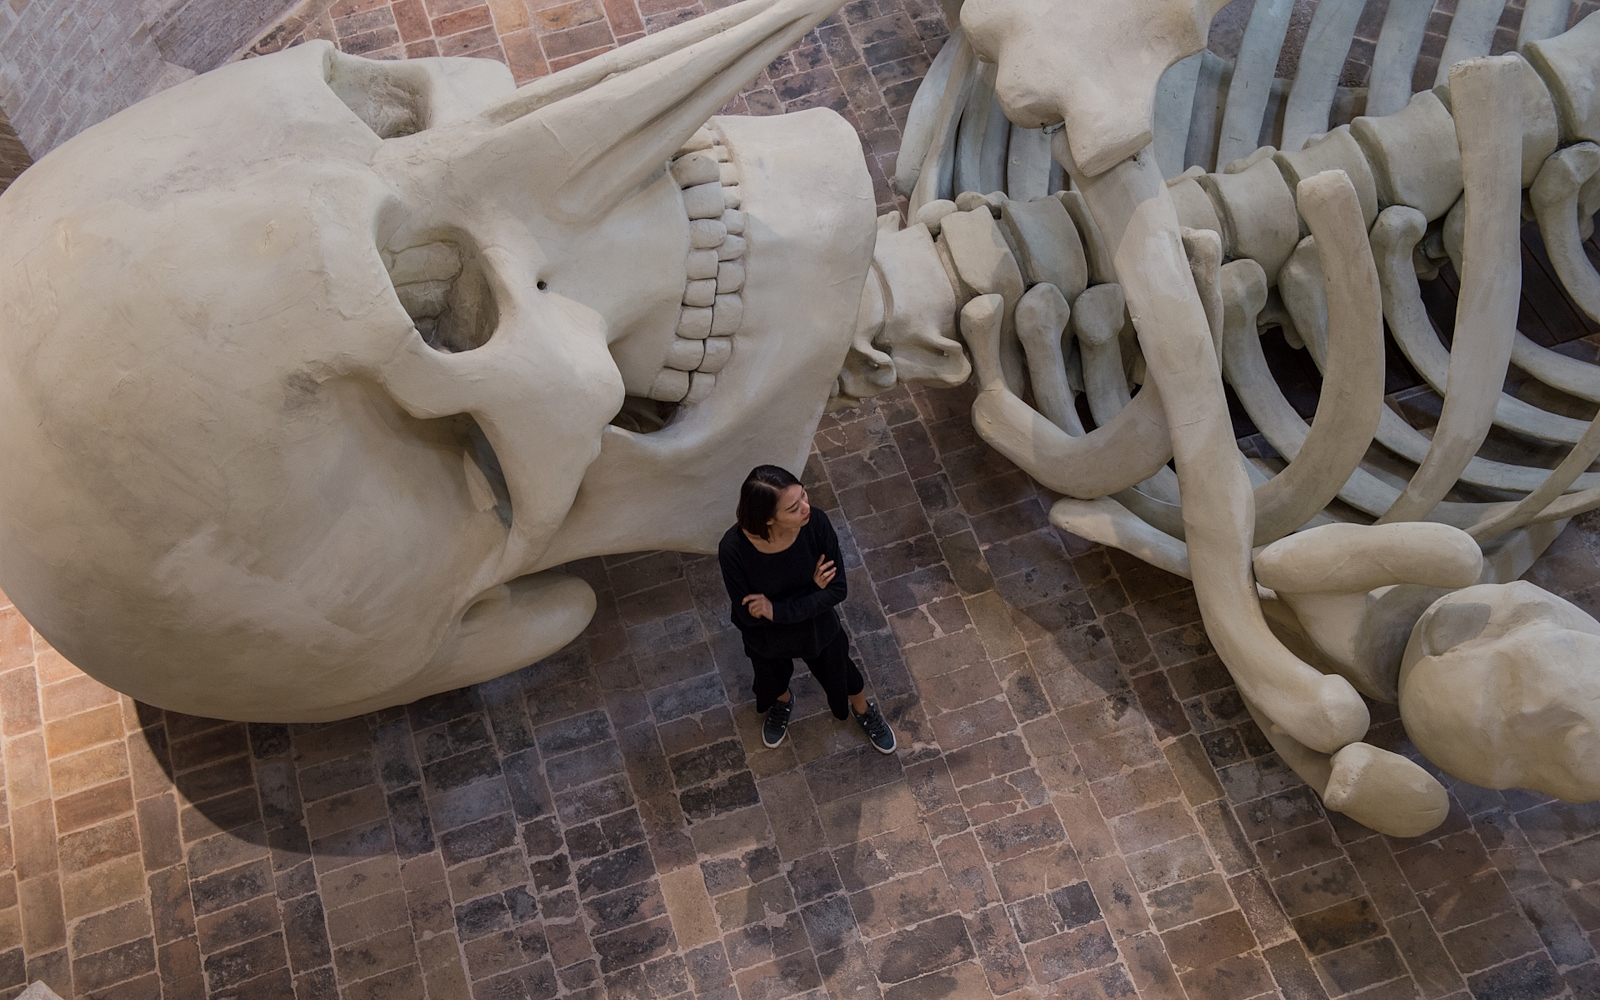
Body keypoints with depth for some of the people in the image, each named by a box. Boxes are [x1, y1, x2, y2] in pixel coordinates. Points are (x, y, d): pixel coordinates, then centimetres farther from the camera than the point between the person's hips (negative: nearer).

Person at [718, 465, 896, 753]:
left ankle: (864, 710, 64)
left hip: (818, 626, 1)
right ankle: (783, 703, 70)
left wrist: (777, 609, -31)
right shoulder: (734, 548, -37)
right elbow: (746, 615, -27)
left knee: (841, 673, 30)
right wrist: (810, 589, -31)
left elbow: (838, 589, -24)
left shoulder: (816, 524, -34)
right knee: (773, 680, 33)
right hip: (766, 637, 0)